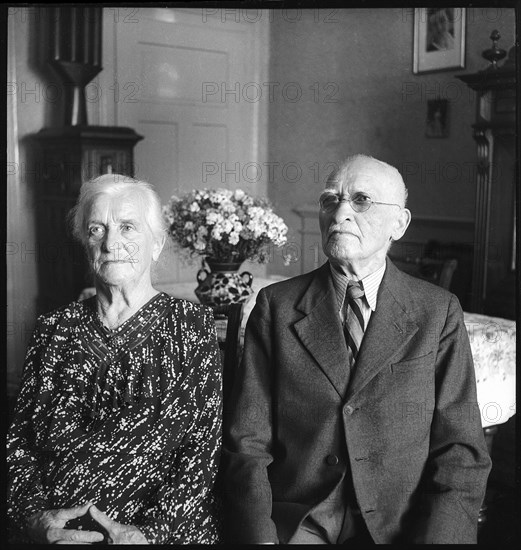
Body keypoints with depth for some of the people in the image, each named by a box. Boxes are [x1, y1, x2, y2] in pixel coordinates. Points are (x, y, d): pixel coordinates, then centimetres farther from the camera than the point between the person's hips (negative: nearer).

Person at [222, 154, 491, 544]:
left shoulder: (438, 312, -1)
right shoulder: (276, 306, 0)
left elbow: (461, 454, -3)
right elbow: (248, 442, -2)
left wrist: (433, 537, -18)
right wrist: (259, 537, -17)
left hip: (400, 526, 1)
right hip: (295, 523, -1)